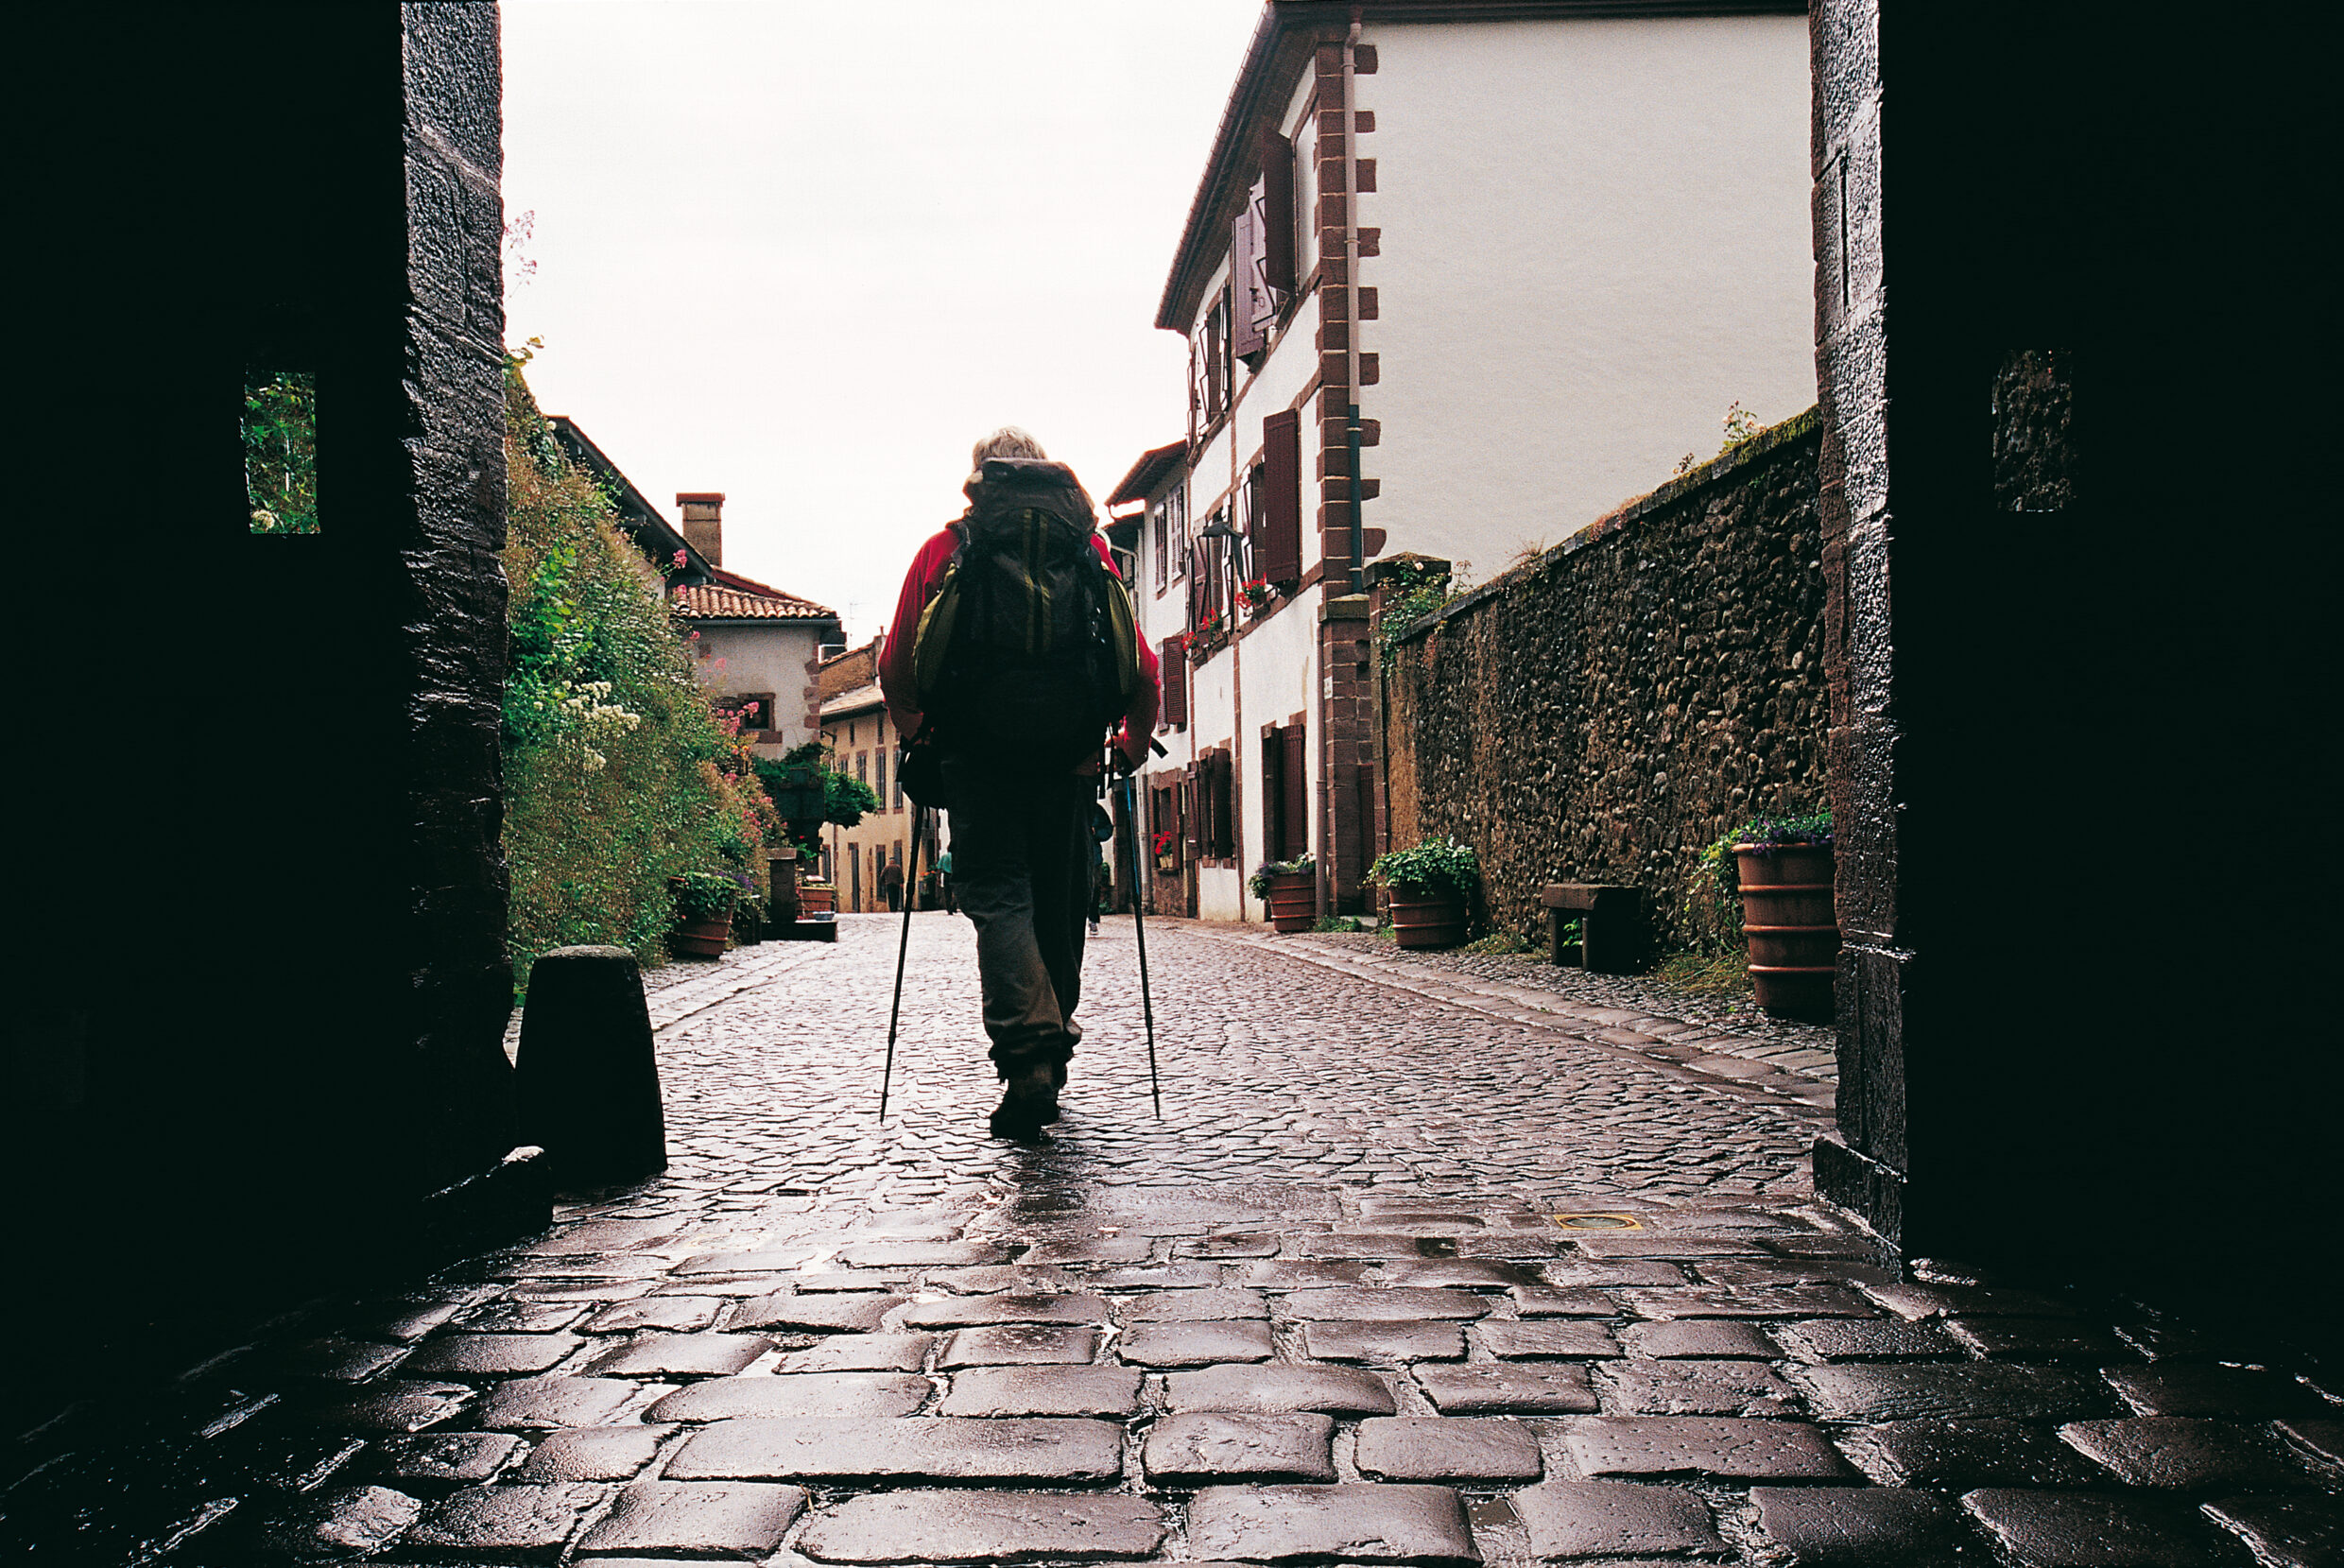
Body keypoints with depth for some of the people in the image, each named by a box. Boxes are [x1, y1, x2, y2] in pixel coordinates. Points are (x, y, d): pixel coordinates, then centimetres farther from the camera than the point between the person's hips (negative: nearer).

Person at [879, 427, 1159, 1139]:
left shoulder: (944, 550, 12)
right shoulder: (1092, 549, 16)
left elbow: (896, 668, 9)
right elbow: (1142, 671, 11)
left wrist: (919, 735, 24)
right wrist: (1131, 745, 24)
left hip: (977, 751, -2)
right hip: (1068, 754, 2)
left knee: (995, 894, -2)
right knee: (1058, 899, 12)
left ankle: (1027, 1056, -21)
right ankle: (1052, 1045, 22)